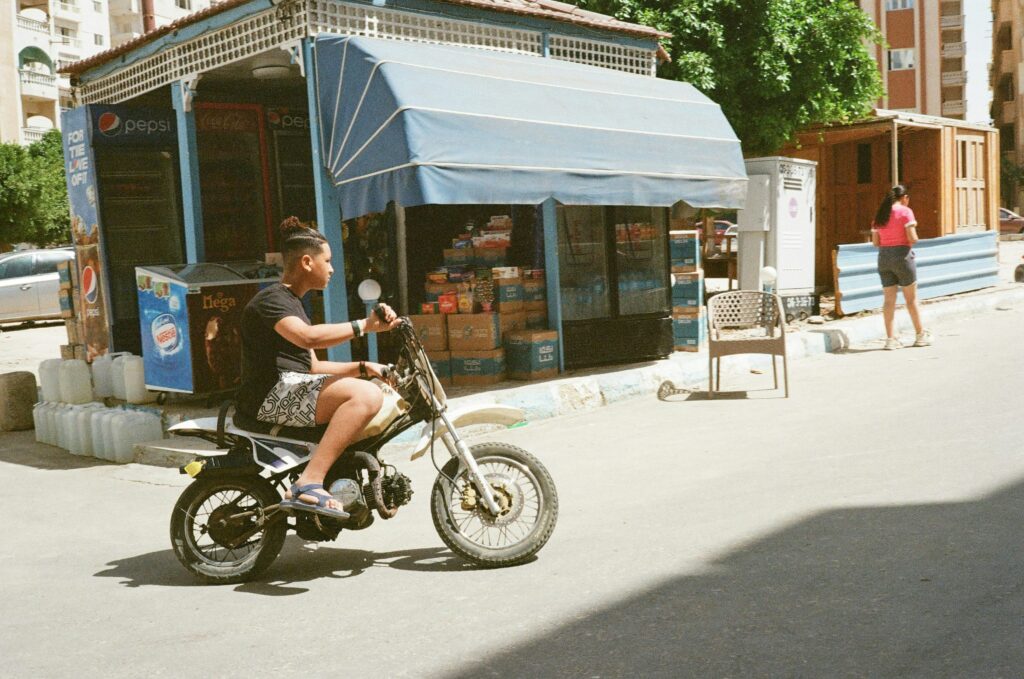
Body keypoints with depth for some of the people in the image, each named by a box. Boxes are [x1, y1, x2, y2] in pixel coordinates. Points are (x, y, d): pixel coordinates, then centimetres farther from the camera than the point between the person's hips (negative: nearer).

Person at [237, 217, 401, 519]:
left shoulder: (292, 304, 26)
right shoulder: (270, 299, -6)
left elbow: (312, 366, 24)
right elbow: (309, 337, -27)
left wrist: (363, 367, 13)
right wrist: (364, 325, -26)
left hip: (294, 391, 11)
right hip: (272, 394, -11)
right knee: (367, 395, -27)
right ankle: (309, 485, -34)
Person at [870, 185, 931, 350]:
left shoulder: (880, 214, 9)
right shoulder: (905, 211, -7)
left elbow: (875, 242, 7)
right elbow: (912, 238, -14)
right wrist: (914, 239, 7)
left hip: (883, 257, 5)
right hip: (902, 255, -5)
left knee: (889, 299, 5)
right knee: (911, 298, 7)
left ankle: (891, 338, 5)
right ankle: (921, 335, 18)